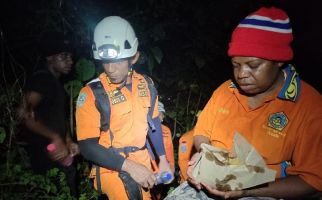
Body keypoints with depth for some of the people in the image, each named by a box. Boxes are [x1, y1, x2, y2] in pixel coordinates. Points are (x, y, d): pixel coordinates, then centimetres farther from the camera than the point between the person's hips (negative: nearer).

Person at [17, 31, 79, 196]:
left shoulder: (56, 82, 11)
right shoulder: (42, 79, -18)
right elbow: (24, 113, -31)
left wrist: (68, 141, 8)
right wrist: (55, 138, -31)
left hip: (58, 151, 9)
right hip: (46, 155, -9)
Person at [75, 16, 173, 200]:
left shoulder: (146, 84, -2)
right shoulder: (92, 93, -16)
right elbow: (88, 147, -18)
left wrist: (163, 159, 11)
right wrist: (129, 166, -24)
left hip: (143, 163, 5)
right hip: (112, 168, -5)